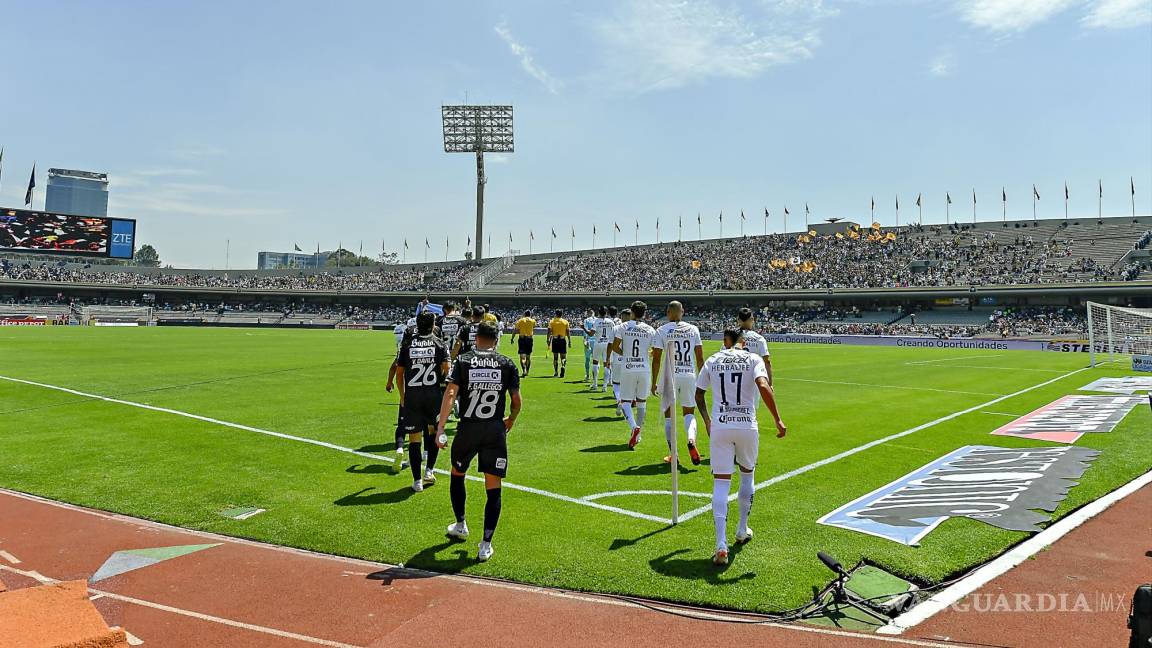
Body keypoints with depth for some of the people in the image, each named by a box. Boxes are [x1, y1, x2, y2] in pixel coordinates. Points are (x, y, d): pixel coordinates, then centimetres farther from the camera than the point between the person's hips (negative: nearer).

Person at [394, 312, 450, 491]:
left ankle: (417, 480, 6)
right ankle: (429, 471, 16)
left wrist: (402, 395, 18)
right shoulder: (439, 343, 2)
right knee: (434, 432, 21)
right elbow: (446, 369, -7)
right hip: (434, 394, 0)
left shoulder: (407, 344, 5)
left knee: (414, 437, 5)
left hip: (412, 396, 0)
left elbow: (399, 373, 7)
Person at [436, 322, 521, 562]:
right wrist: (511, 420, 24)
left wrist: (440, 428, -17)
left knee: (457, 475, 26)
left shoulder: (462, 361, -1)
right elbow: (516, 401, 4)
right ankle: (486, 545, 3)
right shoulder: (507, 364, 2)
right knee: (493, 489, 5)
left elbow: (450, 394, -14)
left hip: (468, 428, 0)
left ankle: (460, 525, 40)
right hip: (496, 430, 0)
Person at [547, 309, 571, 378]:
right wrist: (569, 341, 7)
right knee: (563, 356, 3)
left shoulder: (552, 321, 2)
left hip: (555, 340, 1)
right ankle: (563, 366, -26)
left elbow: (549, 332, -5)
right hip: (563, 340, -1)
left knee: (555, 357, 10)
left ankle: (556, 372, 14)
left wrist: (548, 340, -2)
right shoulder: (565, 322, 2)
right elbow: (568, 332, 2)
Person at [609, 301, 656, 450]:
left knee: (625, 401, 5)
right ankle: (637, 436, 22)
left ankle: (634, 427, -21)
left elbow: (614, 347, -4)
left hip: (627, 369, -2)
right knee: (641, 401, 15)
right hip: (644, 369, 2)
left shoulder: (623, 327, -2)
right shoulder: (650, 330, 2)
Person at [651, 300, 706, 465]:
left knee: (669, 415, 10)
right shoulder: (693, 329, 5)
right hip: (689, 375, 2)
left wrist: (654, 382, 3)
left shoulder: (661, 331, -3)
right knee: (689, 413, 16)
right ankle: (691, 440, -13)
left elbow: (656, 359, -4)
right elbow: (700, 357, 6)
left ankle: (673, 454, 9)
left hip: (670, 376, -2)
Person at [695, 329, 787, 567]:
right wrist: (778, 419, -12)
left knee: (720, 483, 0)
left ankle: (721, 545, -12)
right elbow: (763, 387, -17)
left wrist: (707, 420, 31)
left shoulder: (712, 360, 8)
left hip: (719, 427, 0)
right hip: (747, 427, 0)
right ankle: (742, 530, 35)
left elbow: (698, 395, 16)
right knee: (748, 474, 24)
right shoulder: (753, 359, 1)